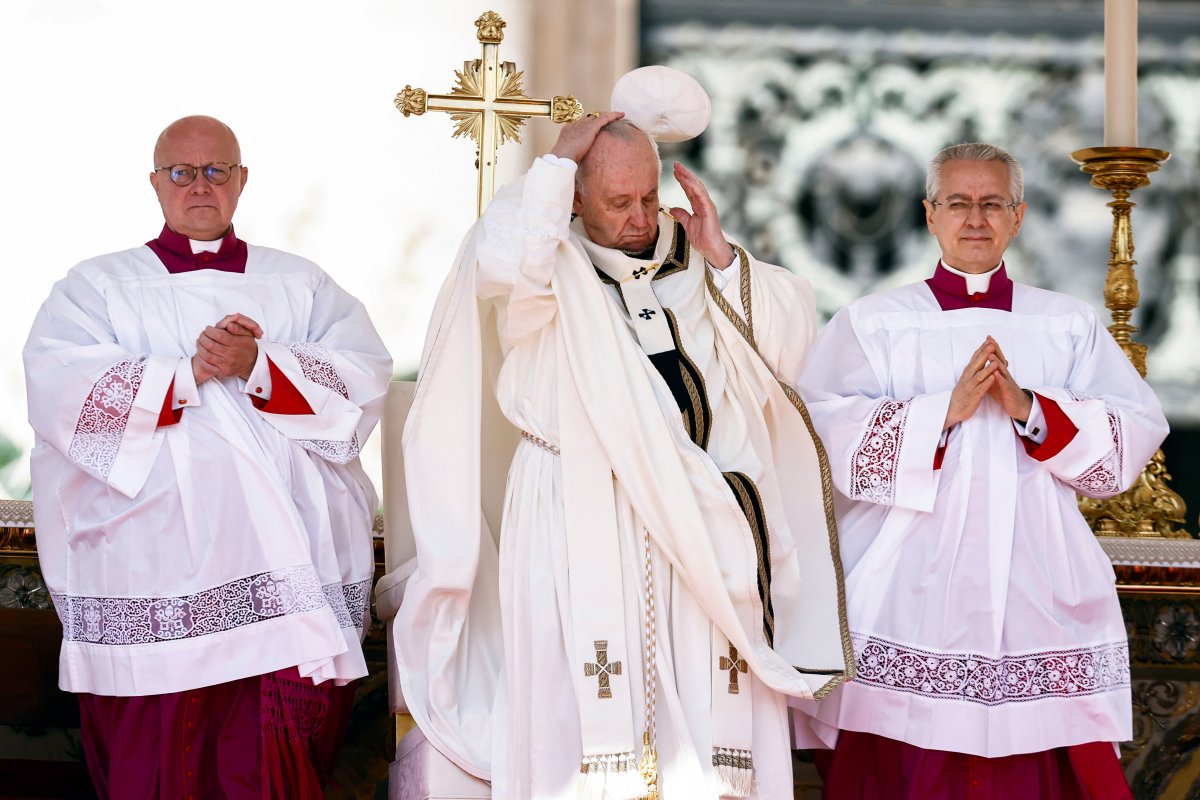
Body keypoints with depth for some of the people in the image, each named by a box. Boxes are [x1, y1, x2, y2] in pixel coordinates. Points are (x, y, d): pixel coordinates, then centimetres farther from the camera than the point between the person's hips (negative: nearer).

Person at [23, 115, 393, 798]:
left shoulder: (302, 285, 20)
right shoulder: (99, 286, 14)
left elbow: (366, 377, 3)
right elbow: (60, 390, -4)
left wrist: (258, 366, -11)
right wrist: (190, 372, -12)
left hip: (285, 571, 1)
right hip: (154, 581, -1)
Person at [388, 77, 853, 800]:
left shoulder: (690, 261, 13)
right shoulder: (555, 266, 3)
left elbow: (790, 343, 8)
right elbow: (506, 262, -22)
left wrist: (720, 256, -1)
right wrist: (558, 159, -10)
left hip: (698, 517, 4)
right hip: (581, 517, -3)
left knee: (708, 704, -1)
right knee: (593, 704, -8)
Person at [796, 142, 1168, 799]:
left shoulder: (1071, 327, 14)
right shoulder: (871, 324, 9)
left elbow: (1133, 441, 3)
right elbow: (830, 440, -5)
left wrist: (1029, 408, -11)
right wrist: (945, 411, -15)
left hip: (1040, 606, 1)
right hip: (909, 603, -1)